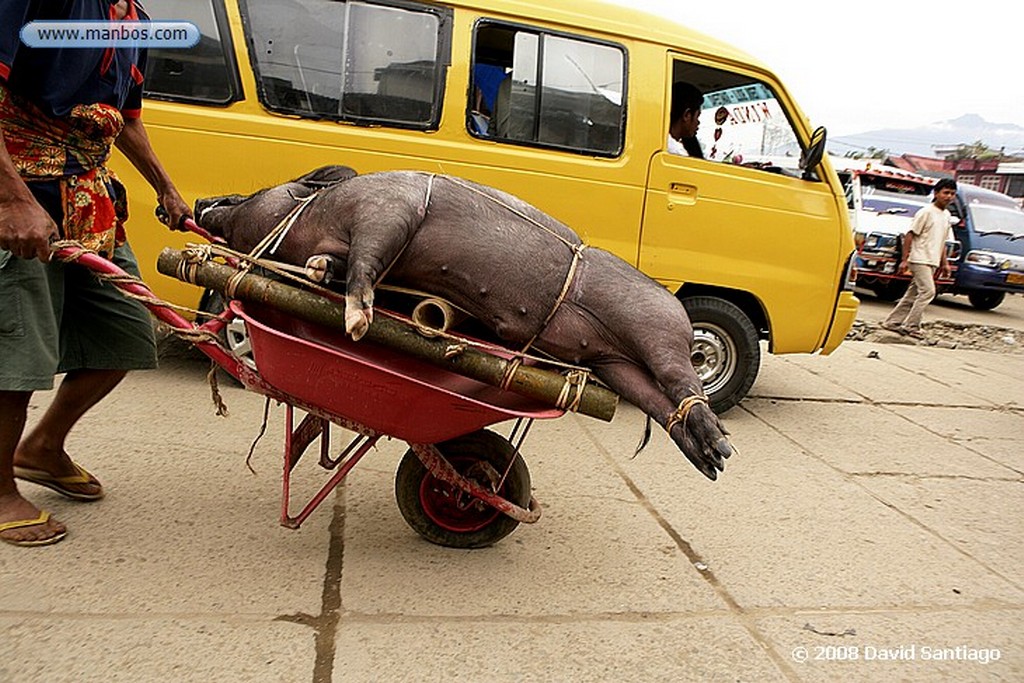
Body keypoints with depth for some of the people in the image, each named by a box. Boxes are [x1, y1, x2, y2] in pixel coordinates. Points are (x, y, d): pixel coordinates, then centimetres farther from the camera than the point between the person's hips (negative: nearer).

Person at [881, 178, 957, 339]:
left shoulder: (947, 215, 15)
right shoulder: (926, 212, -9)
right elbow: (909, 235, -11)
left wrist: (944, 263, 19)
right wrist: (904, 259, -15)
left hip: (932, 262, 8)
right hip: (919, 259, -8)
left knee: (913, 294, 8)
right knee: (928, 291, -15)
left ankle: (893, 322, 14)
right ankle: (912, 326, -10)